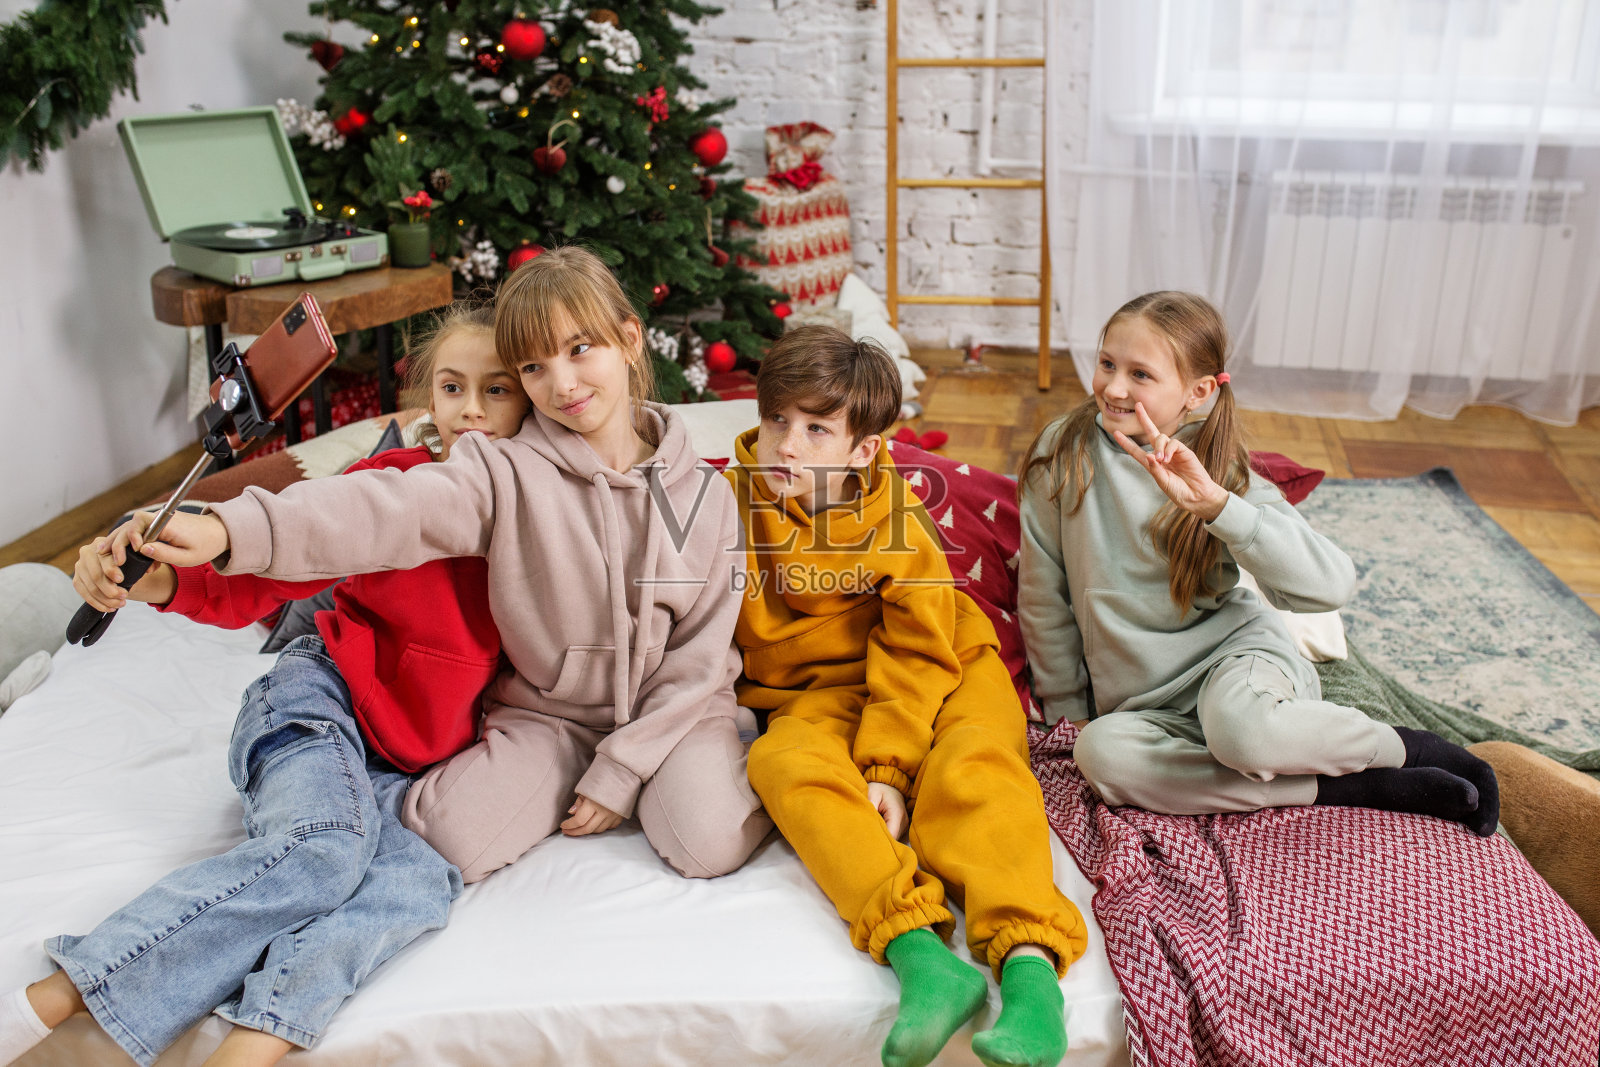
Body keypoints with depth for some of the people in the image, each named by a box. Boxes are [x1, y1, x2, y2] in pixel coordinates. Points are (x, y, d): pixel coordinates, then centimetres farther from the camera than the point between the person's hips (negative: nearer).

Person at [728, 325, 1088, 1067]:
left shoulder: (897, 523, -12)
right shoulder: (734, 504, -5)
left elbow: (918, 655, -14)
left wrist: (887, 768, -23)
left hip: (944, 674, -1)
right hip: (815, 694, 1)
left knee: (974, 764, -32)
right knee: (787, 765, -32)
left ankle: (1028, 959, -44)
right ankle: (917, 950, -48)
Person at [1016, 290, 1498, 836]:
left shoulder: (1220, 473, -5)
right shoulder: (1064, 451, -3)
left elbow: (1331, 584, -18)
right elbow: (1043, 594, 5)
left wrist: (1216, 504, -27)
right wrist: (1067, 707, 7)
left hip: (1233, 650, -2)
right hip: (1143, 704, 2)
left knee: (1240, 726, -38)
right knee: (1100, 752, -32)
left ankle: (1406, 747, -5)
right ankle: (1329, 788, -18)